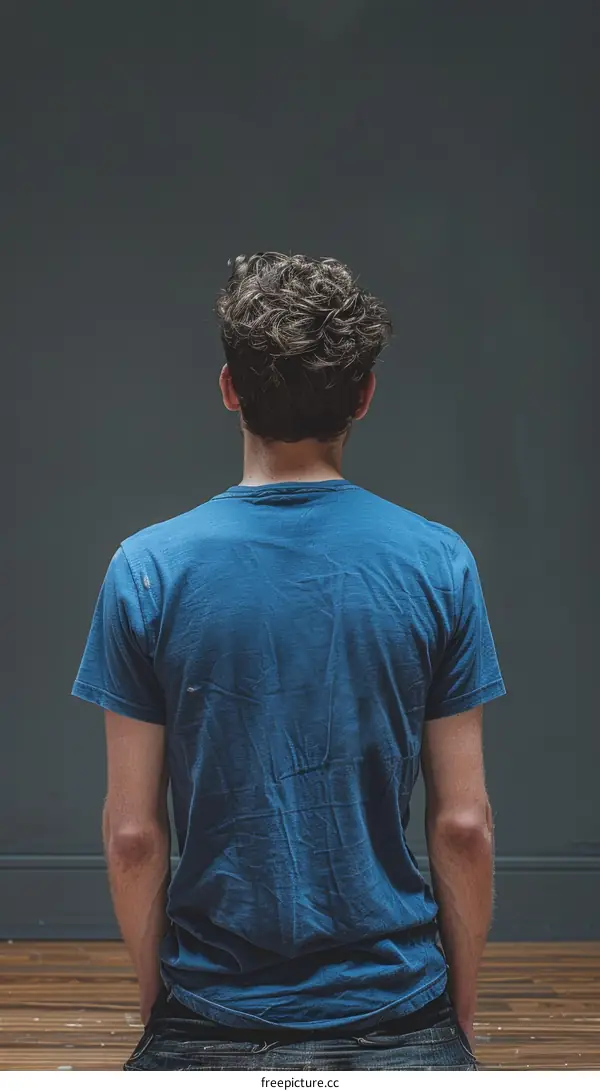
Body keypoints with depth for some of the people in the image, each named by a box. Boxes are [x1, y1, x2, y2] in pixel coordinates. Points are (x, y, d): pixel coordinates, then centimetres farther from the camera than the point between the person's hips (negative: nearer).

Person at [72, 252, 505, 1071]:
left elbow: (133, 833, -6)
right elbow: (463, 825, -6)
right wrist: (463, 1011, 7)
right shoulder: (441, 565, -8)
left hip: (209, 1021, 0)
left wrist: (159, 1000, 9)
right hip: (397, 1020, 0)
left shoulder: (148, 569, -9)